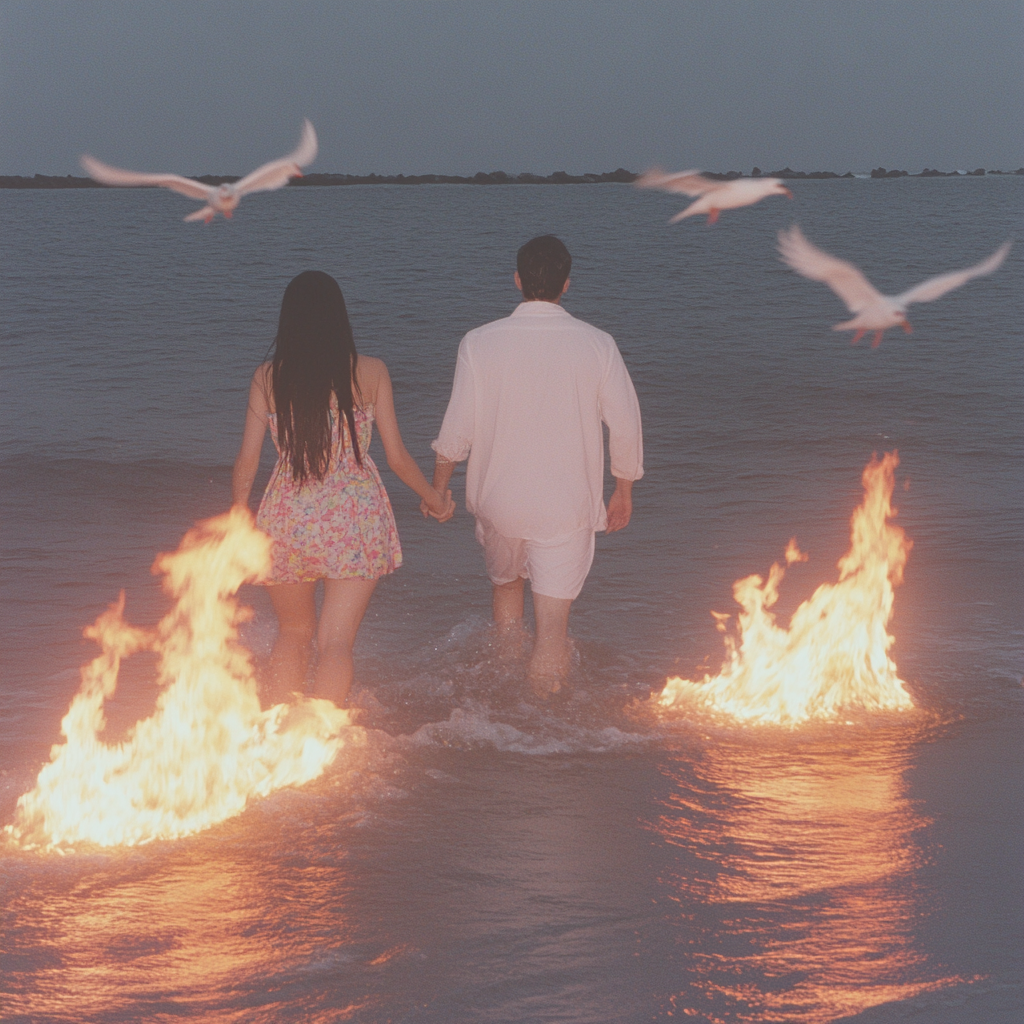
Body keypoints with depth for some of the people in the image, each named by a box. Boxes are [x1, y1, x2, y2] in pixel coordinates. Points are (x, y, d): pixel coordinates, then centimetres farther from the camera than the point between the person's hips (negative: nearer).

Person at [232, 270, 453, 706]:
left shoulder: (267, 378, 1)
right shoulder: (370, 372, -2)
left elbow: (246, 462, 2)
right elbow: (397, 457, 1)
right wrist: (435, 500, 18)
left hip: (287, 516, 2)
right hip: (354, 516, -2)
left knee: (293, 633, 21)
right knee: (336, 640, 0)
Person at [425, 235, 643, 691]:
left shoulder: (480, 343, -10)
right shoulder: (598, 345, -9)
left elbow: (458, 427, -6)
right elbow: (626, 425, -3)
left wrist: (437, 487, 10)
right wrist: (623, 491, 12)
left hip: (499, 499, 2)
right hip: (568, 506, -2)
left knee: (505, 585, 28)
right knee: (553, 619, 2)